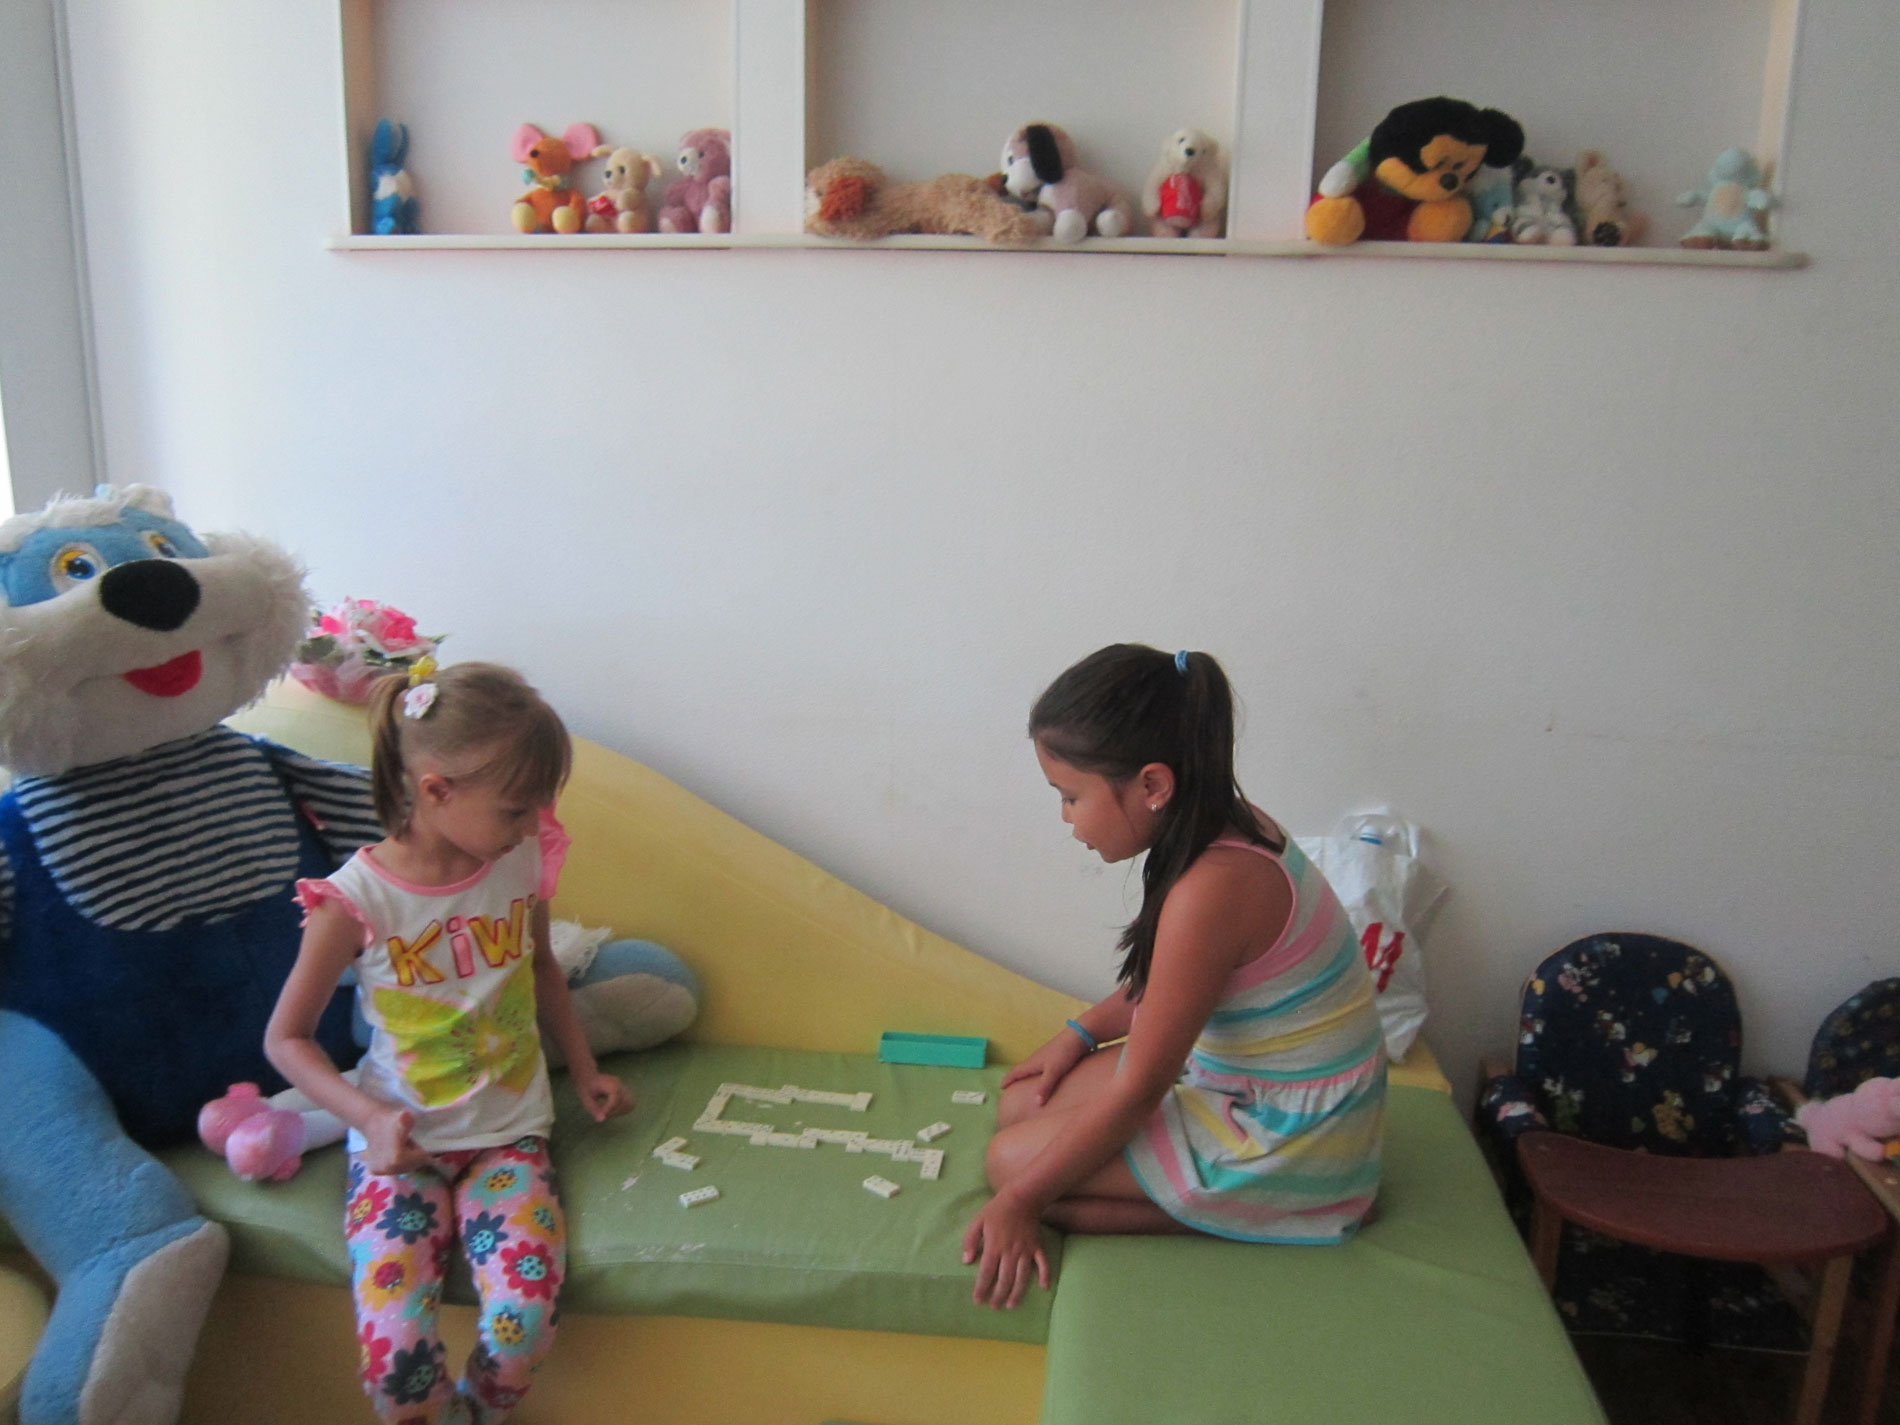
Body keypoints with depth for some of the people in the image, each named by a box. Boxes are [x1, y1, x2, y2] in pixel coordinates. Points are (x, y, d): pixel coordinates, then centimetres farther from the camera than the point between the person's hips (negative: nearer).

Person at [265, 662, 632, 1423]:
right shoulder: (357, 899, -15)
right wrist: (369, 1118, -15)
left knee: (523, 1325, -20)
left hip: (509, 1131, 2)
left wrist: (584, 1069, 13)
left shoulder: (524, 861, -5)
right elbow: (286, 1038, -3)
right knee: (394, 1350, -20)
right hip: (402, 1139, -2)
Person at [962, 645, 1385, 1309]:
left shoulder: (1210, 890, -31)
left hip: (1289, 1148, -10)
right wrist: (1080, 1032, 11)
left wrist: (1019, 1201, -14)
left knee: (1013, 1158, -8)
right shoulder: (1231, 830, -3)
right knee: (1022, 1104, 9)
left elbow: (1138, 1089, -23)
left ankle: (1242, 1221, -4)